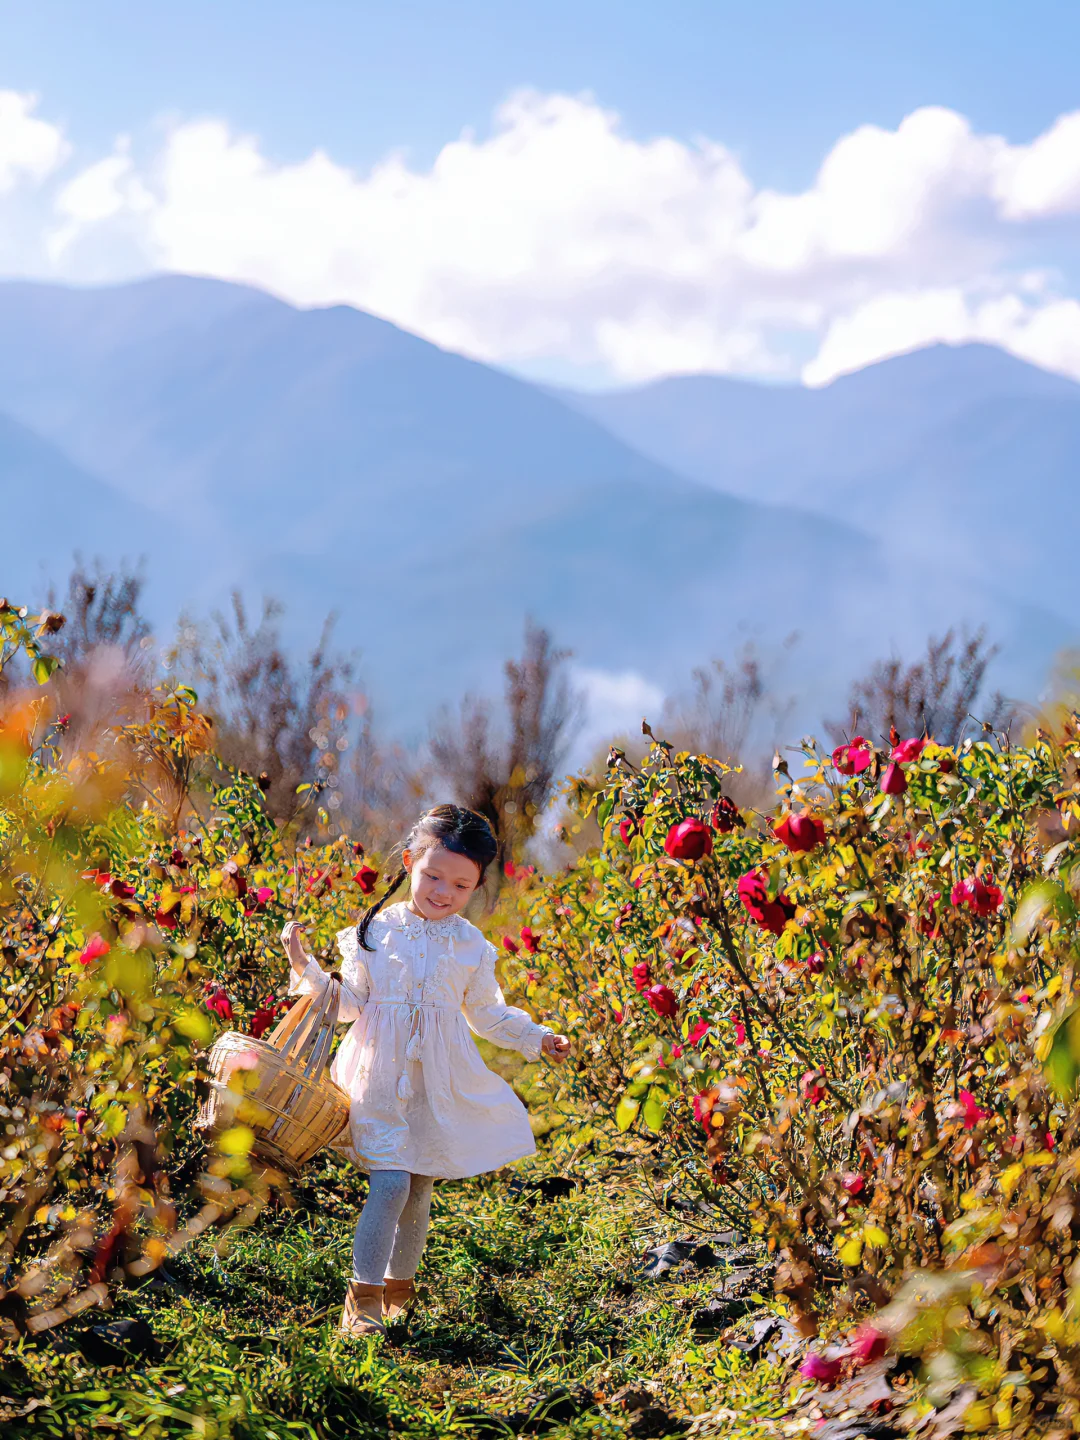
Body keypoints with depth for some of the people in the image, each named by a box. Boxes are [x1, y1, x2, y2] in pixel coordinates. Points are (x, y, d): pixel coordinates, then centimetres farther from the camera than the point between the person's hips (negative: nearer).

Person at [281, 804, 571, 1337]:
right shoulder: (375, 929, -2)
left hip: (438, 1085, 3)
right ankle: (363, 1297, -7)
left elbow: (487, 1013, 15)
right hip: (380, 1077, -3)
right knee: (391, 1182, -15)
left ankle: (399, 1286, 29)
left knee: (420, 1188, 10)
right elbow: (349, 1002, 1)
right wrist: (306, 968, -9)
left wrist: (534, 1038, 8)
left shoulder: (470, 944, 4)